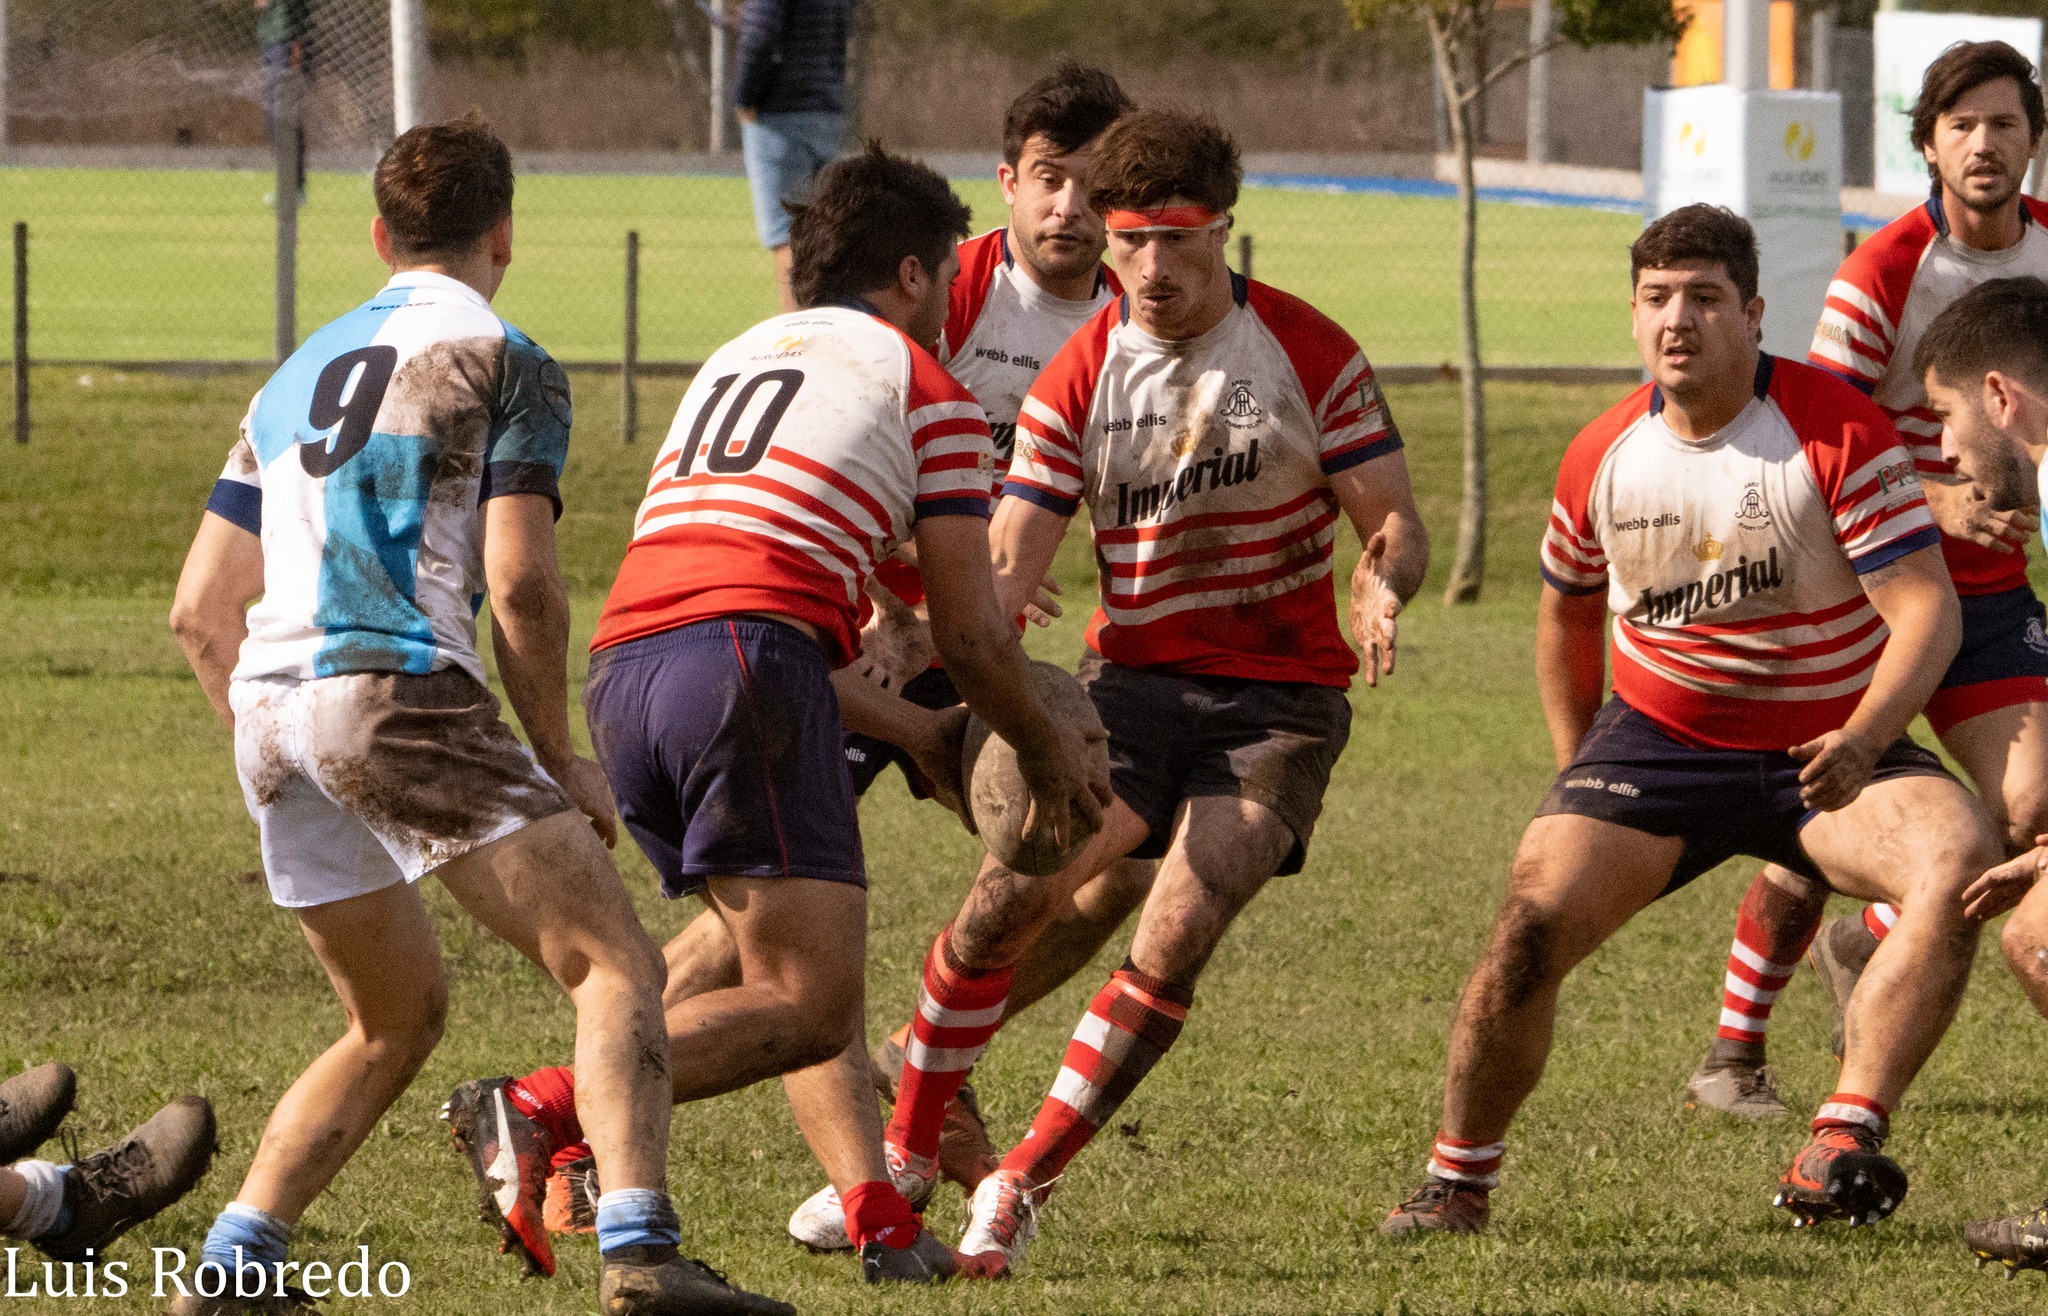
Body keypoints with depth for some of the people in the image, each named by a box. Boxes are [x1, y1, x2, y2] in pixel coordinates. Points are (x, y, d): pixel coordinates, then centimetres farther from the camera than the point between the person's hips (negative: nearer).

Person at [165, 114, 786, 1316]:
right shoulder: (503, 362, 4)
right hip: (402, 690, -7)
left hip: (269, 711, 7)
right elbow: (521, 584, -8)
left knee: (399, 1018, 22)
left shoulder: (300, 375, 24)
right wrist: (561, 759, 1)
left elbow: (200, 608, 22)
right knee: (616, 965, -8)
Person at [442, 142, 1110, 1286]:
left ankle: (881, 1219, 1)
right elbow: (972, 635, 11)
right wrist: (1049, 755, 29)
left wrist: (924, 734, 41)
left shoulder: (737, 362, 33)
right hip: (746, 668, -8)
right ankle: (543, 1114, -23)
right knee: (812, 1007, -9)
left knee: (803, 979, 17)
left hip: (623, 673, 8)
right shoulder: (929, 389, 12)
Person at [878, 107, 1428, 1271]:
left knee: (1174, 943, -18)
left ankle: (1023, 1186, -4)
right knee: (1009, 897, -16)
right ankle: (902, 1161, 1)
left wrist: (1382, 586, -25)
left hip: (1279, 696, -2)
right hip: (1134, 681, 2)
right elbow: (1009, 565, -5)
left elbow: (1395, 522, -1)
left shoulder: (1311, 354, -5)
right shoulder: (1077, 383, -1)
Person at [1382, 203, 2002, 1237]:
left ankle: (1844, 1145, -34)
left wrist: (1863, 741, -36)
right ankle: (1456, 1182, 2)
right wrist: (1578, 772, 14)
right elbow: (1567, 610, 18)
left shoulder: (1839, 433, -15)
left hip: (1827, 749, -2)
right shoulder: (1602, 458, -2)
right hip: (1657, 740, 2)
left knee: (1960, 862, -31)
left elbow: (1926, 606, -20)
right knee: (1532, 922, -18)